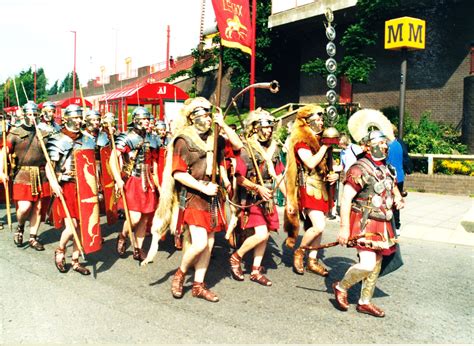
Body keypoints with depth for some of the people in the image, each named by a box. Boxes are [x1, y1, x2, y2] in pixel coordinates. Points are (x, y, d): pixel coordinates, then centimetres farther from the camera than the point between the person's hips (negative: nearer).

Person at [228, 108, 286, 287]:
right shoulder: (247, 149, -13)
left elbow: (278, 176, 13)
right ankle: (236, 257, 8)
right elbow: (239, 177, -16)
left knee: (265, 235, 8)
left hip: (268, 198, 7)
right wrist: (258, 188, -25)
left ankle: (256, 271, 21)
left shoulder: (273, 148, 8)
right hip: (252, 198, -7)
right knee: (262, 234, -15)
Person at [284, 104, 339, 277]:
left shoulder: (319, 139, 14)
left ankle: (313, 261, 21)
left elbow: (326, 164, 22)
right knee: (319, 226, -16)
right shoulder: (300, 140, -9)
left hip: (321, 187, 8)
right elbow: (311, 163, -23)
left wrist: (334, 174, 3)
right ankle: (299, 252, 7)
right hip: (308, 187, -8)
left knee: (318, 226, 9)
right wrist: (325, 146, -13)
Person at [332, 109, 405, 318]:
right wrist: (344, 227, -25)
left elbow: (393, 189, 29)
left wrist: (398, 199, 5)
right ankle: (341, 287, 10)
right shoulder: (360, 169, -15)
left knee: (377, 264, 13)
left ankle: (365, 302, 28)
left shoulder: (386, 169, 12)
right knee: (367, 264, -16)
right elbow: (346, 199, -20)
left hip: (382, 224, 9)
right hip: (365, 223, -9)